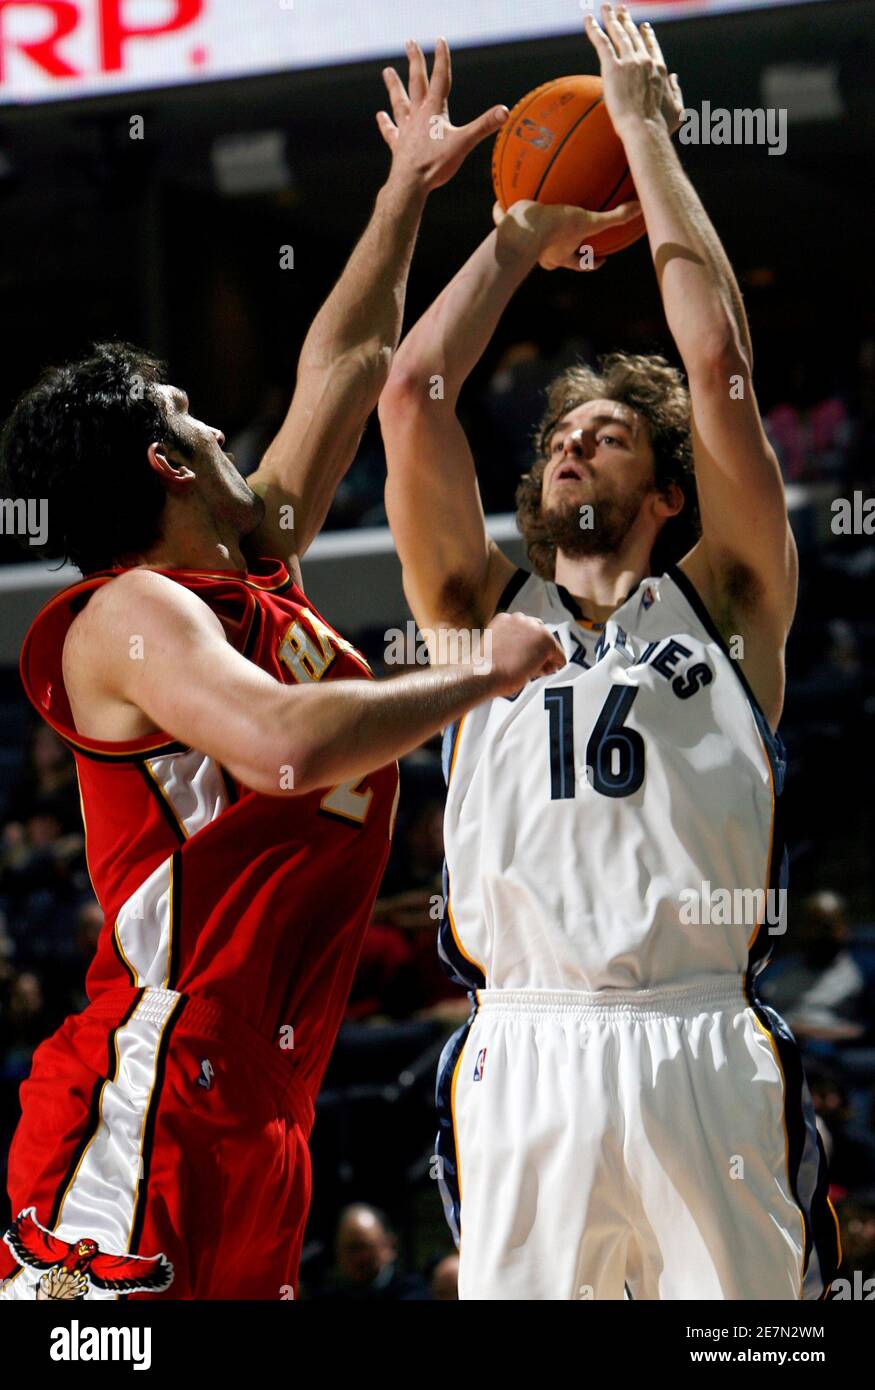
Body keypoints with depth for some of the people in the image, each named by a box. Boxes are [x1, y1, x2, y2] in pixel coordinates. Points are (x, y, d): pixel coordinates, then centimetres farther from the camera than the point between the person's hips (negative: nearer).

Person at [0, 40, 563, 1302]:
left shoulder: (260, 575, 17)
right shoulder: (134, 616, -9)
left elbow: (342, 371, 29)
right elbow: (288, 745, -28)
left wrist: (407, 197, 36)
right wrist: (484, 677, -16)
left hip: (259, 1114, 10)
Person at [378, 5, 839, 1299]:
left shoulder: (722, 601, 15)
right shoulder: (489, 611, 20)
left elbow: (721, 365, 7)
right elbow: (413, 391, 13)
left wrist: (647, 134, 12)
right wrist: (521, 233, 23)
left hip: (701, 1052, -1)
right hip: (525, 1053, 1)